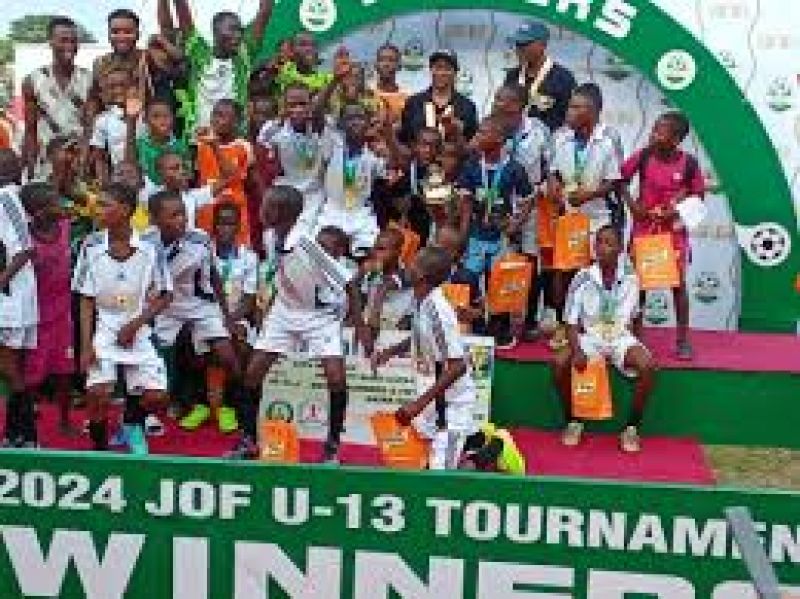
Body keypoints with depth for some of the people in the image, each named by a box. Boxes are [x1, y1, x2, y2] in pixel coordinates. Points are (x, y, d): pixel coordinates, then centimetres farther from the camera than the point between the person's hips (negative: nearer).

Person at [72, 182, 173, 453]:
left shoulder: (150, 248, -6)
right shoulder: (92, 246, -4)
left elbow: (165, 296, 1)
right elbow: (86, 300, -1)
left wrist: (135, 324, -10)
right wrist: (86, 345, -9)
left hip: (138, 331, 1)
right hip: (103, 330, 0)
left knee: (155, 395, -8)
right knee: (98, 393, -19)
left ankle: (132, 424, 25)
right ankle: (100, 448, 4)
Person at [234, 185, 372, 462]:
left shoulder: (307, 242, -31)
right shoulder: (273, 237, -14)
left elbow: (347, 281, -24)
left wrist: (360, 325, -21)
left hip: (321, 314, -6)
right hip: (285, 311, 6)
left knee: (336, 378, -19)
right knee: (253, 372, 0)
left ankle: (333, 444, 1)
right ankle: (248, 441, 16)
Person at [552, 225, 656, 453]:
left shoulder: (630, 278, -5)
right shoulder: (583, 278, -8)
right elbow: (572, 321, -6)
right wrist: (577, 351, -21)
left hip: (621, 337, 0)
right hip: (590, 337, 0)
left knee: (647, 366, -29)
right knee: (560, 363, -28)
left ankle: (632, 427, -10)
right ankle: (573, 421, -4)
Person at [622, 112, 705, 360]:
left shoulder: (688, 163, -12)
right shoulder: (643, 155, -9)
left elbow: (698, 196, -1)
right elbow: (621, 179, 3)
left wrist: (678, 210, -16)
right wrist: (631, 204, -9)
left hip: (673, 229, -1)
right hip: (644, 226, 1)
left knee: (678, 283, 4)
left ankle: (683, 340, 12)